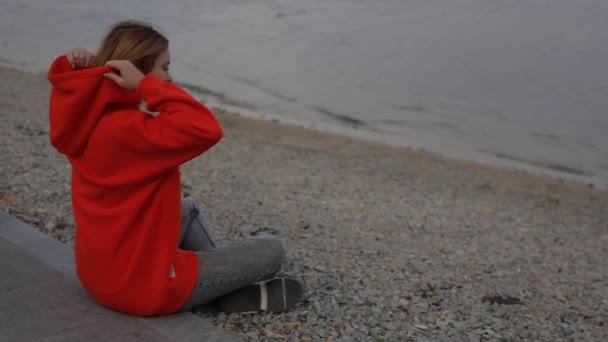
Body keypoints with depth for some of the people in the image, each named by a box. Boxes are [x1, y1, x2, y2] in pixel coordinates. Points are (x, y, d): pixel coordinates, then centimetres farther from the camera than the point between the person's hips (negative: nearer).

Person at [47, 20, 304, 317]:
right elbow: (206, 130, -40)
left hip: (100, 273, 9)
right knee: (271, 251, 0)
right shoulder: (128, 131, -29)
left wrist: (73, 64, -5)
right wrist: (145, 85, -30)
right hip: (142, 286, -9)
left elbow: (67, 80, 19)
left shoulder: (87, 120, -3)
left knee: (188, 210, 34)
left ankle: (225, 280, 29)